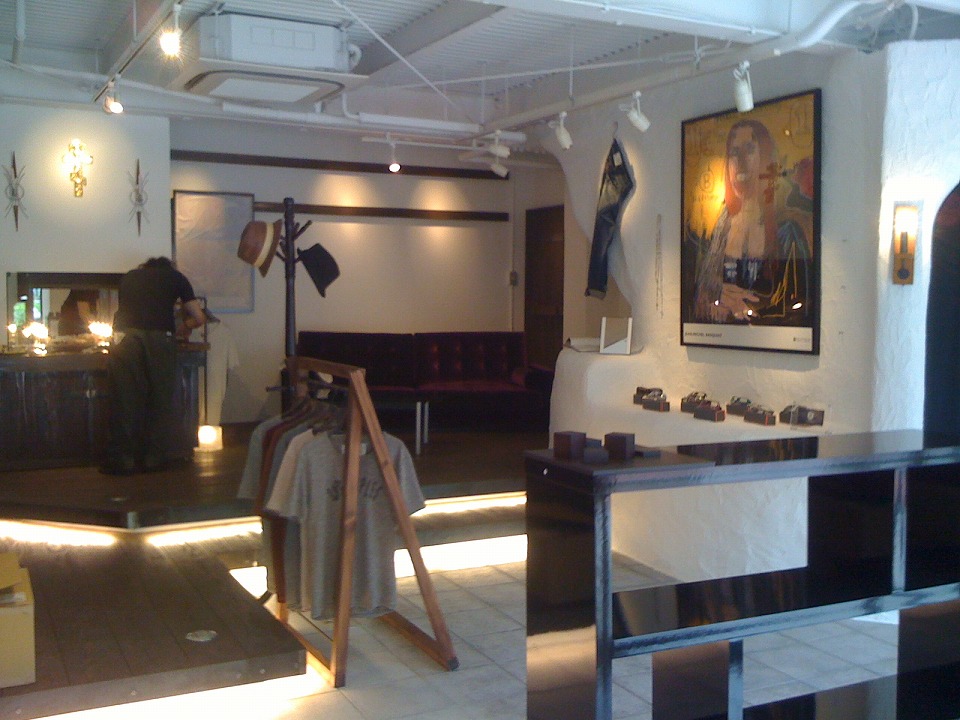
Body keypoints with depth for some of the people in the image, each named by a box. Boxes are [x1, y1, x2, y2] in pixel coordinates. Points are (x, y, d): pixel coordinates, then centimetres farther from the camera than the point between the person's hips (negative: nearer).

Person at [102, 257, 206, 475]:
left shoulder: (129, 277, 30)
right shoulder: (176, 277, 23)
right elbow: (199, 318, 18)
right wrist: (183, 328, 38)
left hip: (125, 336, 2)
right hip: (159, 337, -1)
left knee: (126, 399, 5)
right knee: (161, 398, 9)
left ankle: (123, 460, 8)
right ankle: (157, 456, 14)